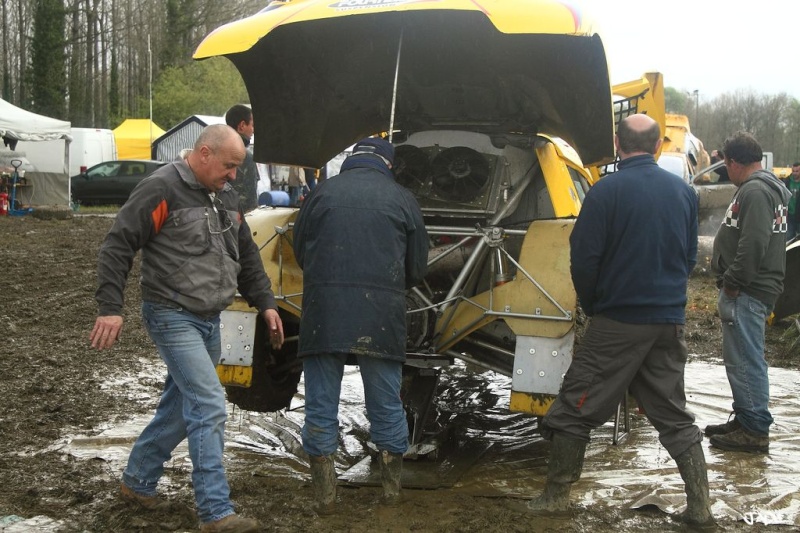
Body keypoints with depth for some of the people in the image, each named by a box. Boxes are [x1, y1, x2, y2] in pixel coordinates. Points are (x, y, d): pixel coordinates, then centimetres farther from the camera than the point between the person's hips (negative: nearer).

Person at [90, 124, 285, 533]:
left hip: (208, 321, 9)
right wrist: (110, 308, -20)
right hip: (173, 318, -9)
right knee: (210, 408, -13)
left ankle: (137, 483, 33)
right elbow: (118, 246, -15)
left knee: (180, 407, 16)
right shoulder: (163, 189, -14)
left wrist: (265, 303, 15)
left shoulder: (225, 196, 11)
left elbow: (246, 254, 21)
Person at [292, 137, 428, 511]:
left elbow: (299, 251, 16)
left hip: (324, 312, 0)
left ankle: (324, 493, 11)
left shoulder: (322, 192, 9)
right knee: (386, 404, 13)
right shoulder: (401, 199, 9)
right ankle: (391, 485, 23)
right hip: (381, 316, 0)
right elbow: (417, 269, 14)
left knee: (321, 403, 8)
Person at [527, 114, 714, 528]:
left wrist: (592, 306, 5)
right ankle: (700, 505, 14)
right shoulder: (683, 192, 4)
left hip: (618, 322, -5)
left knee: (575, 408, 7)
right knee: (673, 415, 14)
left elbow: (583, 259, -12)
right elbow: (690, 256, 13)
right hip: (669, 321, 5)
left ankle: (556, 496, 12)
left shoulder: (606, 192, -13)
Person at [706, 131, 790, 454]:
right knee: (743, 359, 18)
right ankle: (745, 420, 27)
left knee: (746, 360, -7)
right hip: (748, 290, 11)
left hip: (747, 293, -11)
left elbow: (753, 244, -26)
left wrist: (732, 280, -17)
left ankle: (755, 430, -3)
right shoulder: (767, 188, 19)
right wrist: (731, 279, 19)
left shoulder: (755, 191, -16)